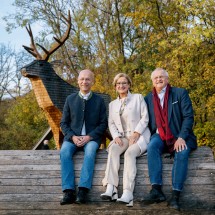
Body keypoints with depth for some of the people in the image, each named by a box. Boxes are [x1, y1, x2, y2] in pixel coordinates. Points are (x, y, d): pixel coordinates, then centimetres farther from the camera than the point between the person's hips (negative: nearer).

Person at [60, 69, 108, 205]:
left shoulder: (99, 101, 6)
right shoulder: (70, 99, 10)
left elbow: (103, 124, 4)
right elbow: (64, 123, 10)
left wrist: (89, 137, -11)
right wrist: (73, 137, -9)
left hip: (92, 137, -1)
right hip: (73, 137, 2)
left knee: (90, 151, -34)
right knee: (65, 152, -30)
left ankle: (83, 191, -36)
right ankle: (68, 191, -31)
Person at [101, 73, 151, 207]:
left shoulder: (138, 98, 9)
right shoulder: (112, 104, 21)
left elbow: (145, 117, -1)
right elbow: (111, 123, 12)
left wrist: (136, 134, -13)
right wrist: (116, 136, -8)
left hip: (139, 135, -3)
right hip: (122, 137, 3)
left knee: (130, 152, -33)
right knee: (113, 149, -29)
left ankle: (128, 193, -42)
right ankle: (111, 188, -40)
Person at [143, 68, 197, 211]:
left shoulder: (180, 93, 1)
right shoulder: (148, 98, 11)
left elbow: (188, 117, -7)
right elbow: (147, 121, 12)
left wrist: (181, 137, -18)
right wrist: (152, 135, -7)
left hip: (180, 136, -2)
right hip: (160, 136, 2)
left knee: (182, 153, -32)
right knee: (152, 147, -30)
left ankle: (175, 195, -30)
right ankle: (156, 190, -32)